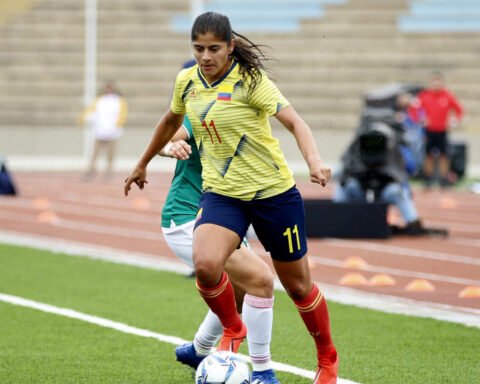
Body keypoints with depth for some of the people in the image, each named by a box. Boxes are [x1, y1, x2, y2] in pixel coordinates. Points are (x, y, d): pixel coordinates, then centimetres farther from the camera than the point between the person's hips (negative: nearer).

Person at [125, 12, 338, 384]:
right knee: (206, 265, -26)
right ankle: (233, 329, 4)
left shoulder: (250, 81, -14)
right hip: (221, 193, 3)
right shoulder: (187, 81, 1)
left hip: (273, 192, -3)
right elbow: (171, 121, 22)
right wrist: (143, 164, 33)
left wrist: (315, 161, -43)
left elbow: (294, 121, -24)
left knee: (298, 284, 6)